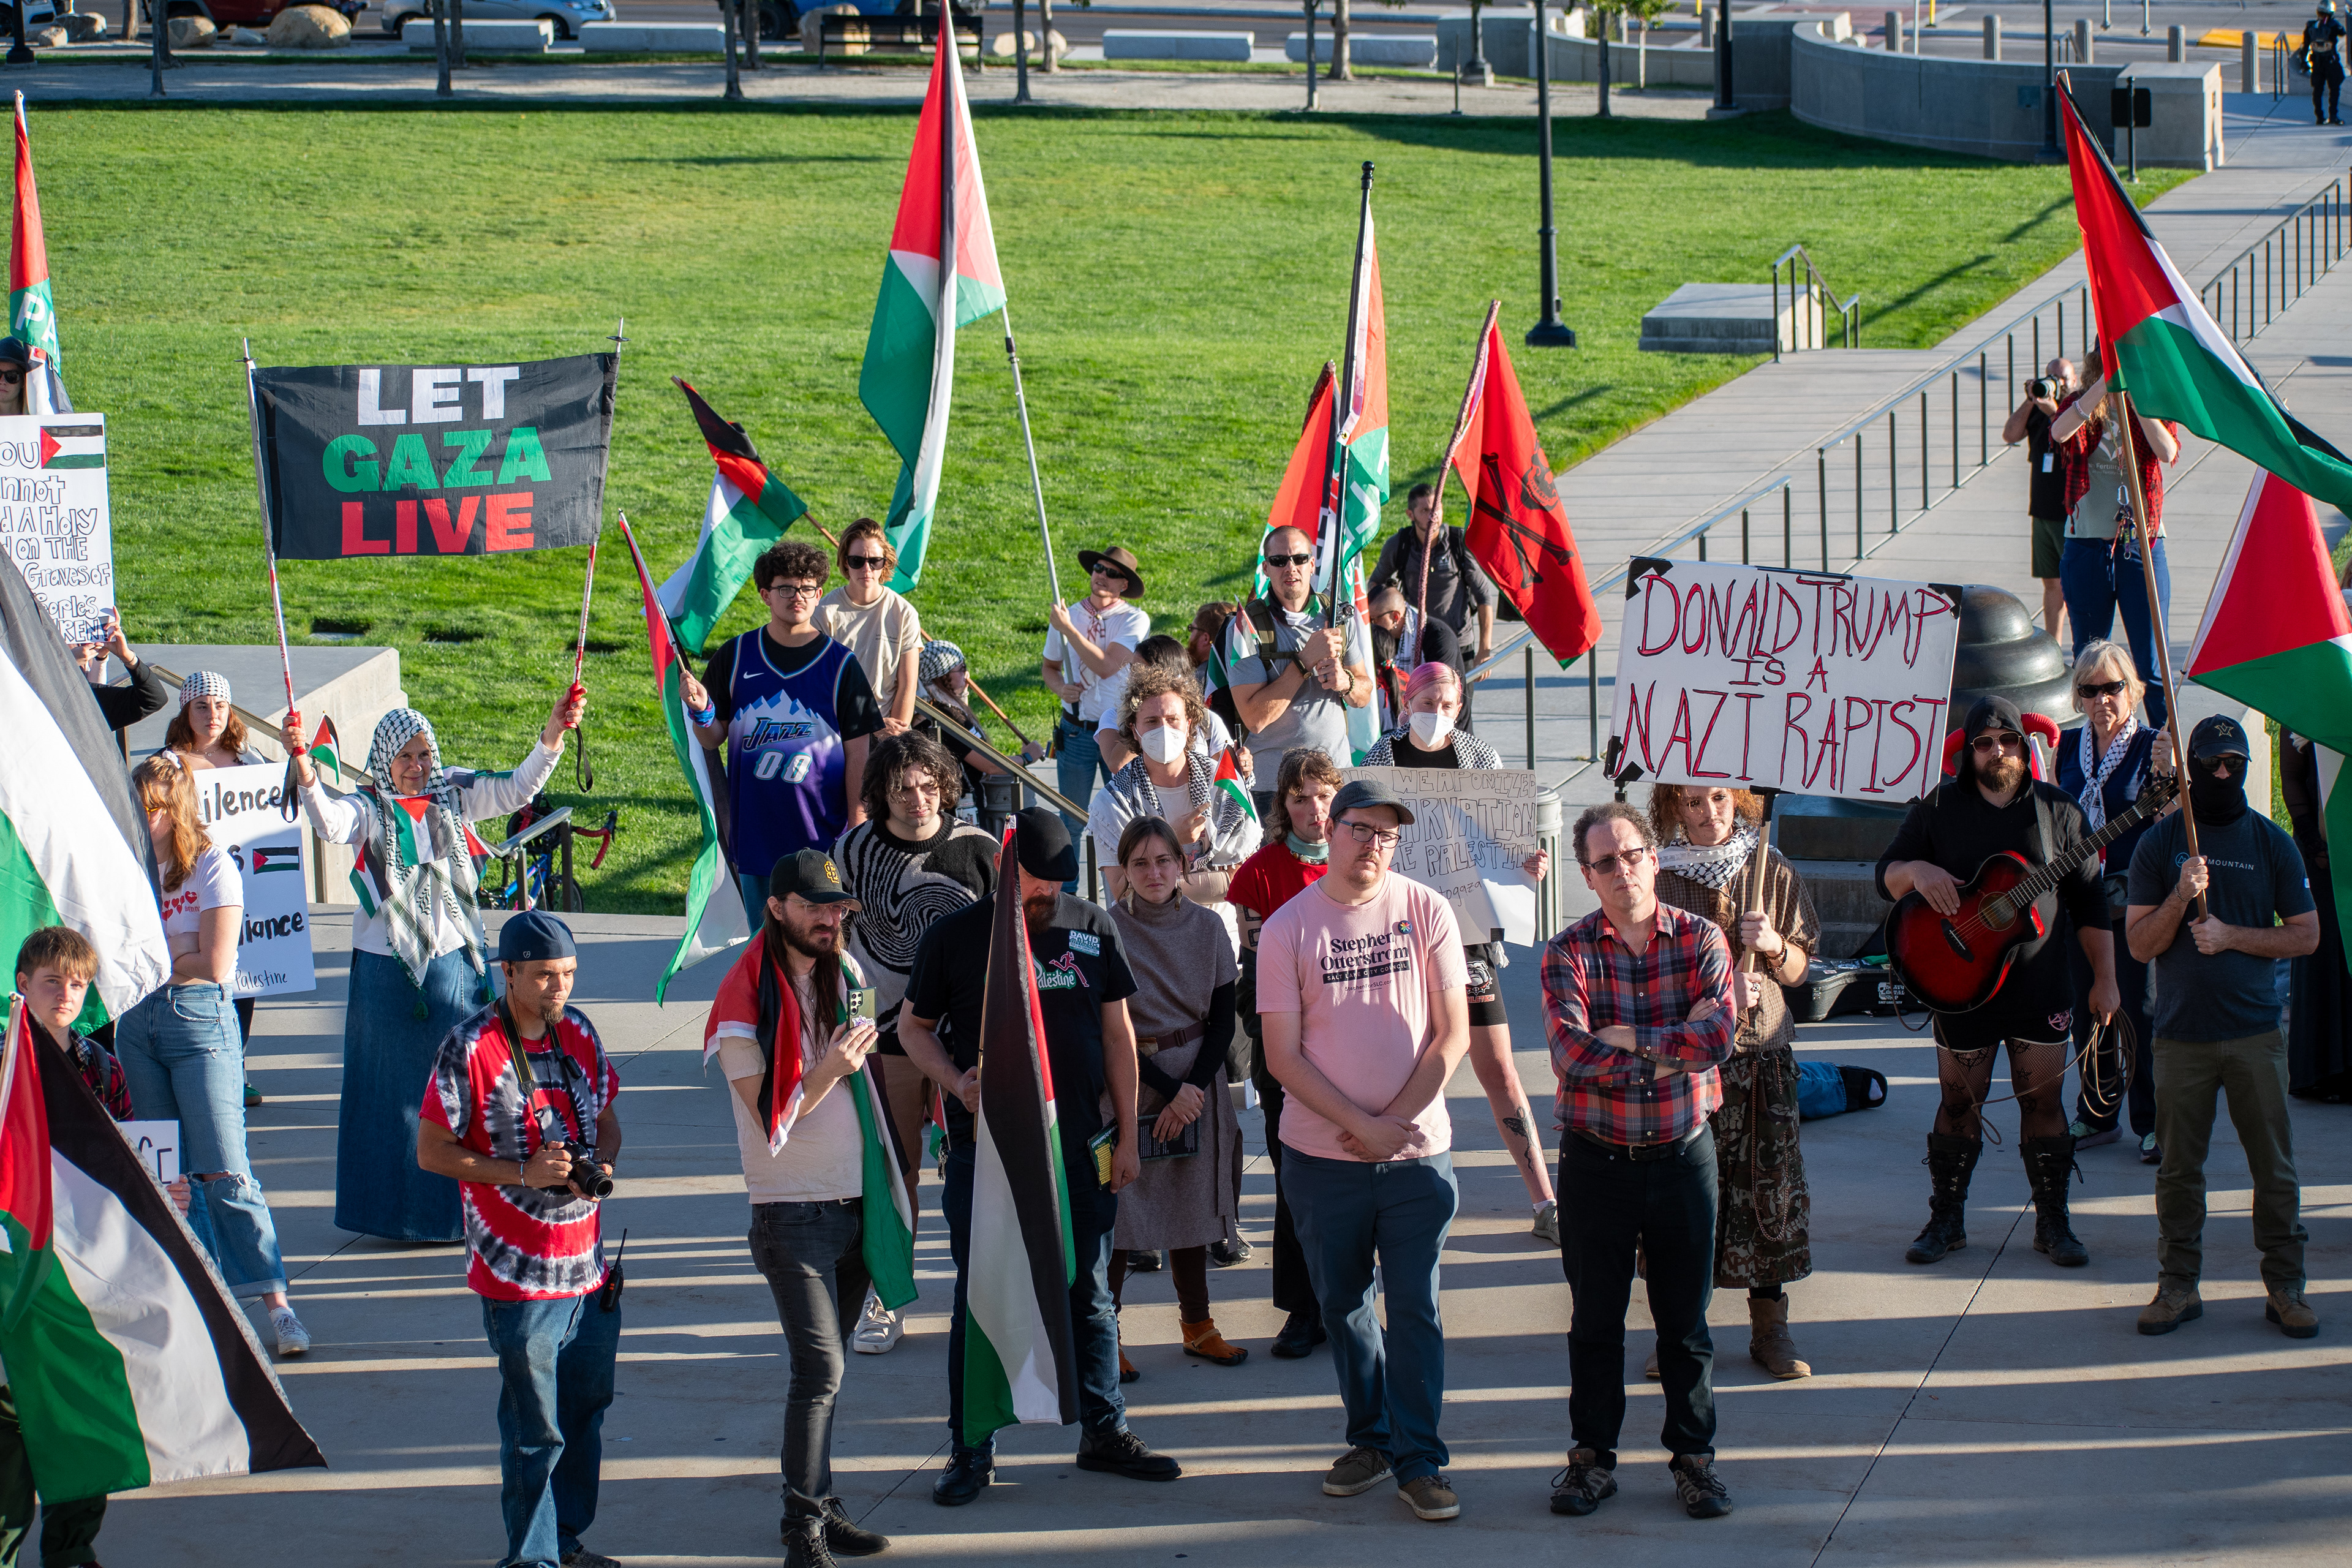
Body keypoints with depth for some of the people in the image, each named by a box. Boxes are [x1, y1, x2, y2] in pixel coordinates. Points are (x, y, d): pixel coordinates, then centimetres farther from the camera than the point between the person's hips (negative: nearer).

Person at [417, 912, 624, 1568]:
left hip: (589, 1264, 6)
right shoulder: (470, 1048, -12)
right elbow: (431, 1151, -10)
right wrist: (523, 1174, -19)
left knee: (586, 1408, 16)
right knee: (535, 1429, -1)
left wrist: (599, 1166, -5)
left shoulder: (579, 1033, 6)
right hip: (518, 1270, -6)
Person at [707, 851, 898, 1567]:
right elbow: (770, 1117, -13)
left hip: (854, 1204, 6)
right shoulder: (746, 1002, -12)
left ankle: (817, 1507, 17)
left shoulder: (842, 977, 9)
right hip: (793, 1212, -6)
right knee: (821, 1368, -12)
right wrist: (829, 1071, -25)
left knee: (822, 1366, 11)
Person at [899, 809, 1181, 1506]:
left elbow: (1117, 1031, 10)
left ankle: (1104, 1432, 21)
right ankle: (971, 1450, 12)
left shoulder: (1093, 929, 4)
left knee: (1089, 1295, 10)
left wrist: (1126, 1134, 8)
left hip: (1077, 1148, 2)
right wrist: (956, 1082, -12)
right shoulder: (954, 937, -3)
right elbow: (914, 1026, 6)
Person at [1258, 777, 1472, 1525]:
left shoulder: (1425, 911, -1)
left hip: (1416, 1151, -1)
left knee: (1415, 1309, -1)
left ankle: (1420, 1461, 6)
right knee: (1343, 1306, 11)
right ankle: (1372, 1439, 26)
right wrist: (1360, 1125, -13)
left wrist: (1397, 1120, -10)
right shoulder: (1287, 928, -3)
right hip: (1321, 1155, 1)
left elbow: (1453, 1033, -1)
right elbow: (1283, 1055, -5)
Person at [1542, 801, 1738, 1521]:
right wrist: (1673, 1044, -16)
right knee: (1595, 1319, 9)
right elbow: (1571, 1054, -19)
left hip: (1683, 1155, 0)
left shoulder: (1701, 941, -1)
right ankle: (1593, 1455, 20)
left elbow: (1719, 1037, -16)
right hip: (1595, 1159, 0)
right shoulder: (1569, 952, -4)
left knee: (1685, 1318, 8)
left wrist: (1623, 1041, -17)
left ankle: (1694, 1454, 19)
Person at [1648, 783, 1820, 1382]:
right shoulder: (1660, 878, -4)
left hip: (1761, 1050, 2)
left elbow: (1798, 969, 9)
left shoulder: (1773, 872, 3)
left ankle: (1769, 1328, 16)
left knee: (1767, 1187, 4)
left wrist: (1774, 946, -12)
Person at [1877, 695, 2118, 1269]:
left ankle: (2052, 1222, 13)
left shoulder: (2057, 811, 2)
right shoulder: (1938, 808, 2)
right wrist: (1916, 871, -21)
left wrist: (2104, 978, -1)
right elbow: (1885, 876, 2)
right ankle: (1947, 1219, 18)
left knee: (2044, 1102, 4)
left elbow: (2090, 903, 4)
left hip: (2041, 988, 0)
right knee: (1959, 1103, 7)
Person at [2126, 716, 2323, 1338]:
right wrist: (2180, 898, -17)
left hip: (2255, 1035, 0)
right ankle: (2178, 1286, 14)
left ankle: (2285, 1287, 10)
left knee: (2275, 1168, 1)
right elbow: (2140, 943, 1)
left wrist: (2231, 936, -9)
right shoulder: (2158, 844, 4)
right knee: (2178, 1169, 4)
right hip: (2181, 1035, 0)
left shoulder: (2272, 843, 5)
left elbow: (2306, 935, 4)